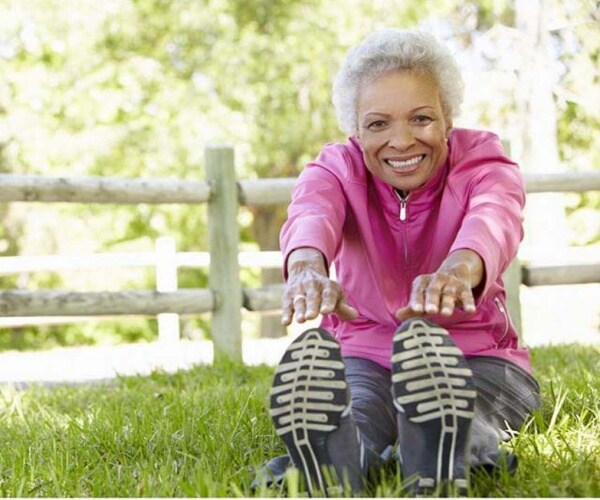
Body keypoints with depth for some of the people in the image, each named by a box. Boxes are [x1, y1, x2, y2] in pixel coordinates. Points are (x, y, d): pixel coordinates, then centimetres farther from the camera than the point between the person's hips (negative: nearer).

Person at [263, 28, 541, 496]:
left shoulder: (483, 163, -8)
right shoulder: (336, 169, -5)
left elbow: (494, 220, -35)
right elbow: (310, 215, -32)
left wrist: (459, 268, -63)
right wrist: (308, 267, -61)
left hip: (475, 357, 1)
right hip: (364, 356, 0)